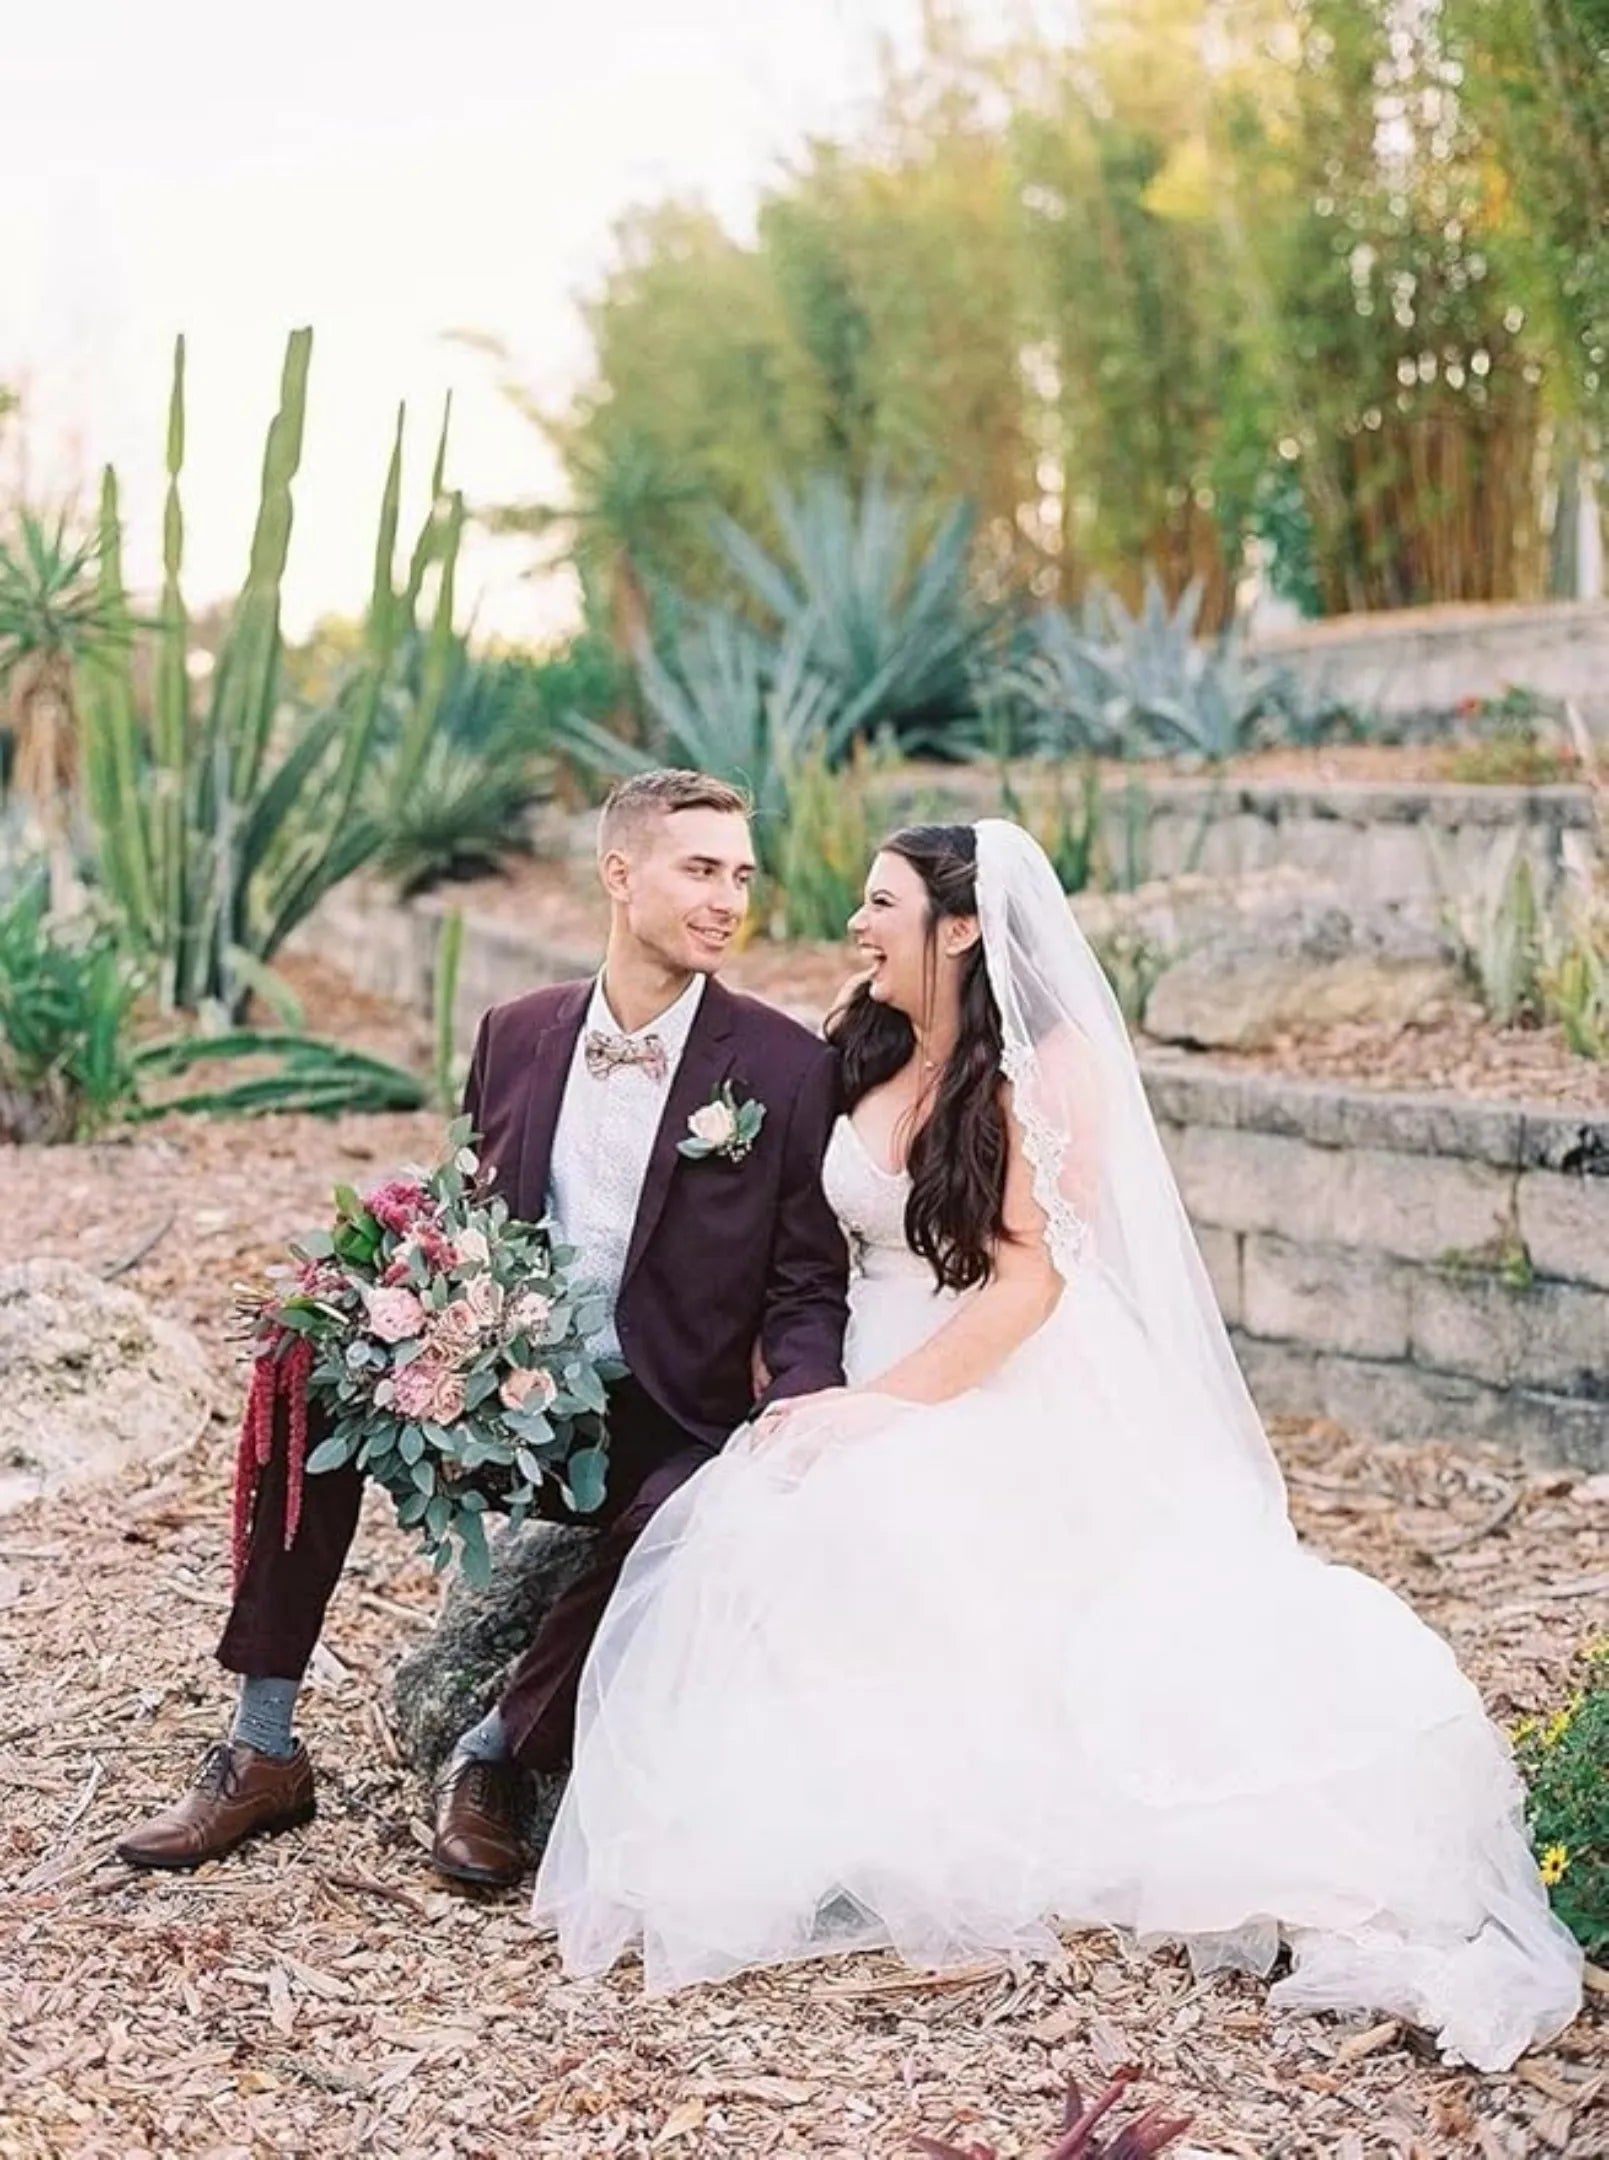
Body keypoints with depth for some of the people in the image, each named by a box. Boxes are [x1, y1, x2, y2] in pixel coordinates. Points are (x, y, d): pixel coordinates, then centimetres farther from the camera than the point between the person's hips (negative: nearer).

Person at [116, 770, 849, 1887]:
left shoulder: (789, 1065, -5)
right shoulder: (516, 1035, 6)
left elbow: (807, 1291, -3)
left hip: (664, 1426, -3)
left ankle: (498, 1755, -9)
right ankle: (263, 1754, -8)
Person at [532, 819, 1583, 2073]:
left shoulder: (1045, 1066, -5)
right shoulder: (858, 1063, 13)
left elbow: (1031, 1275, -12)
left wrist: (882, 1402, -18)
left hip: (1012, 1406, -5)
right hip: (868, 1403, 6)